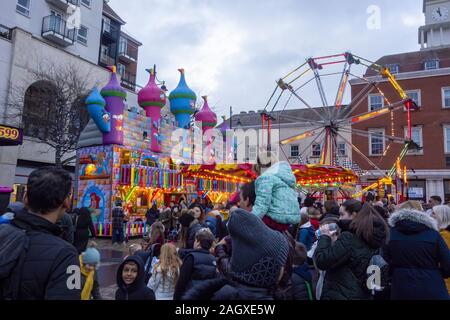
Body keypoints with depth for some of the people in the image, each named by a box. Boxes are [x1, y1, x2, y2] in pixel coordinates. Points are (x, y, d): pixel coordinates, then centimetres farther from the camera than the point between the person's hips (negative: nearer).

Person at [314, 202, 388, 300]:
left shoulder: (349, 237, -22)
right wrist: (334, 241, 7)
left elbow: (322, 261, -24)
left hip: (340, 295, -8)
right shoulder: (372, 236, 5)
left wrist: (324, 237, -12)